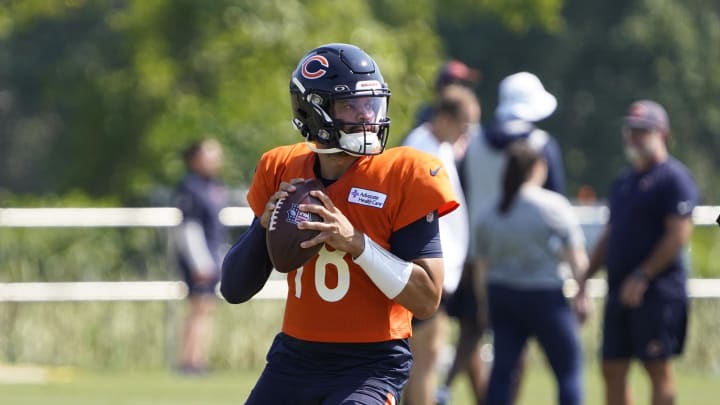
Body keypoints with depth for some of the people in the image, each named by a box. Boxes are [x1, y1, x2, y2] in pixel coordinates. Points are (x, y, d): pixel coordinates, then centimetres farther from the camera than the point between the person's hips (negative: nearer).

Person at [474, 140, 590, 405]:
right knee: (569, 369, 2)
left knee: (502, 370, 6)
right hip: (544, 296, -5)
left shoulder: (490, 214, 8)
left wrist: (484, 303, 20)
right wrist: (582, 296, -1)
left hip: (501, 294, 5)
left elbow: (481, 267, 11)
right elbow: (577, 258, -9)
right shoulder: (553, 205, -7)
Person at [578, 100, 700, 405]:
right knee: (613, 371, 7)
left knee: (658, 369, -6)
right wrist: (585, 276, 15)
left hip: (658, 291, -9)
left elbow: (679, 235, -16)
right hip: (619, 290, 9)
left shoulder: (673, 178, -7)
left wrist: (642, 277, -19)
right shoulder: (623, 183, 19)